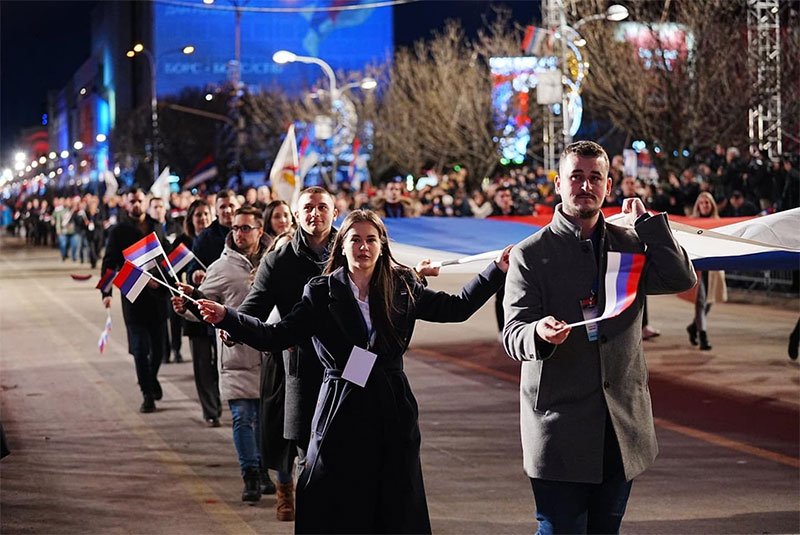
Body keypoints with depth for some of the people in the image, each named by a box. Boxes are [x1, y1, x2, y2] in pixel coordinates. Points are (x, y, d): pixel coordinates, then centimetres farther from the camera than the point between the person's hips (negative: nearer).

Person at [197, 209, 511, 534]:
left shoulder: (403, 288, 6)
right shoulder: (322, 293, -1)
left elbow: (456, 307, 12)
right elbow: (275, 336, -6)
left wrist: (498, 270, 7)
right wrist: (226, 318, -18)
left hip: (393, 413, 2)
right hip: (342, 415, -2)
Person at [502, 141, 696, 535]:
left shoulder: (630, 244, 10)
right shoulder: (530, 254, -2)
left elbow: (681, 279, -5)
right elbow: (512, 335, -9)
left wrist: (647, 222, -3)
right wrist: (539, 333, -32)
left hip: (621, 425, 4)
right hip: (559, 425, -4)